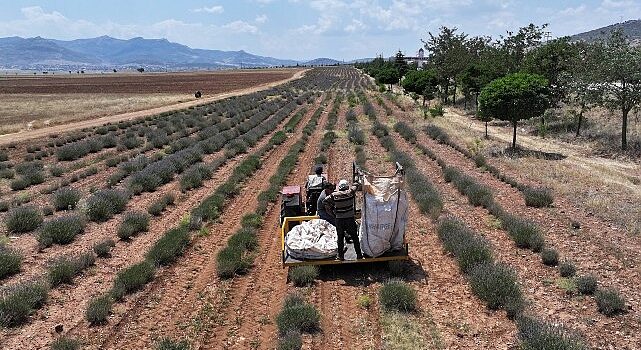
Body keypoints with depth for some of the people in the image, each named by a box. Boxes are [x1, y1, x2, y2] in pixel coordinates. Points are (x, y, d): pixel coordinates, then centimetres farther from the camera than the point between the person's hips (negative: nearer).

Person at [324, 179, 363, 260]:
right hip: (350, 218, 0)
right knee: (354, 237, 11)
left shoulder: (334, 195, -5)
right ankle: (359, 254, 16)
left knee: (340, 238, 11)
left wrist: (331, 211, 6)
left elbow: (325, 201, -3)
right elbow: (354, 187, 15)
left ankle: (340, 255, 13)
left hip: (339, 219, 0)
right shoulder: (350, 192, -5)